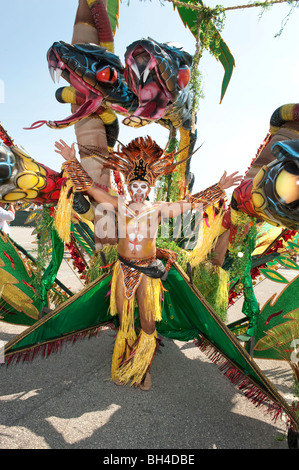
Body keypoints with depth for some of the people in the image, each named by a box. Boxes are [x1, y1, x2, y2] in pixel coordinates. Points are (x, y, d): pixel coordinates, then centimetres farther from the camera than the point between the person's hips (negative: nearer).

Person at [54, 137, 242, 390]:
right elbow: (90, 186, -1)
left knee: (148, 325, 6)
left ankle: (142, 370, 31)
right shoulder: (120, 206, -1)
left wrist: (219, 187, -5)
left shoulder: (159, 209, -2)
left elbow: (192, 202, -1)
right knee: (124, 322, 15)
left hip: (148, 271, -1)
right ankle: (122, 369, 37)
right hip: (124, 269, 1)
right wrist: (72, 161, -5)